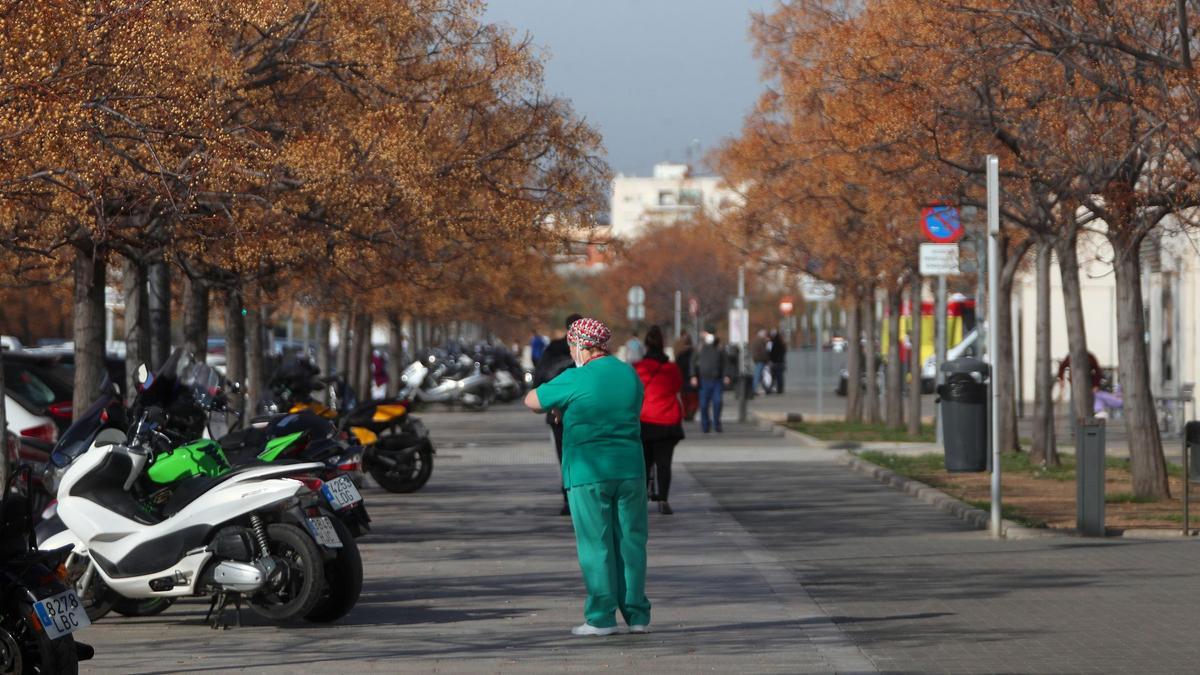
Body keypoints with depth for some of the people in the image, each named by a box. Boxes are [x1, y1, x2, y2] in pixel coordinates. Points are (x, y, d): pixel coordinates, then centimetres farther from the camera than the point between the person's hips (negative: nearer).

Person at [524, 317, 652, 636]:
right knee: (631, 541, 7)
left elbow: (532, 400, -1)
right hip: (630, 469, 4)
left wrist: (555, 406, 22)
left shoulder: (577, 379, -9)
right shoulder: (630, 375, 9)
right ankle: (637, 615, 7)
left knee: (596, 545, 0)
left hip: (588, 473, -4)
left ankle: (601, 617, 0)